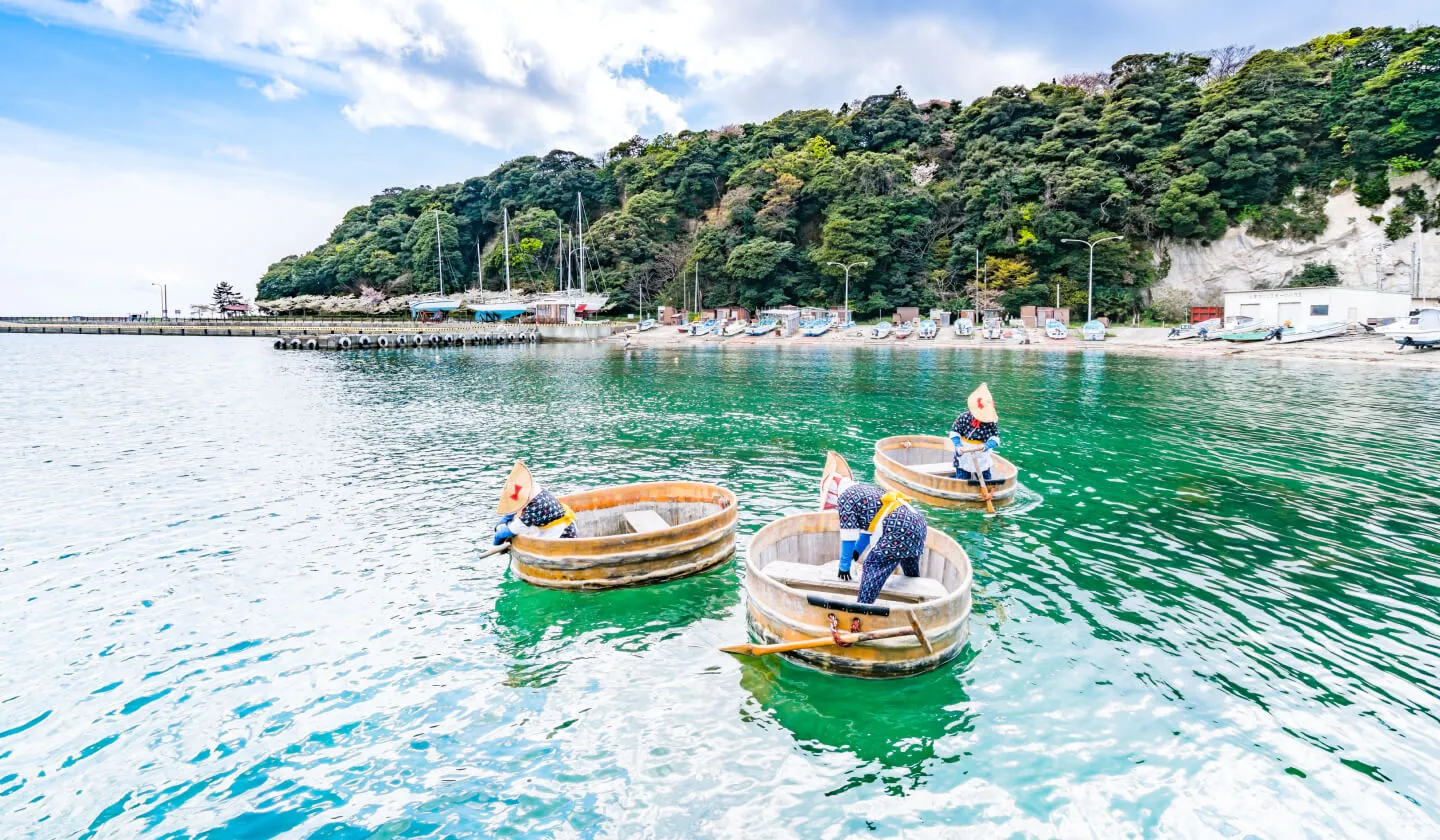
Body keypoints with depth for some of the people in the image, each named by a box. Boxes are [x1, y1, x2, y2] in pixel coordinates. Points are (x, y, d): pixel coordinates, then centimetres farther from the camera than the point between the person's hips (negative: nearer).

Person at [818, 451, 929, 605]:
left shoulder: (844, 497, -1)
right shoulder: (865, 489, 26)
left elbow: (848, 538, -1)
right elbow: (867, 530, 32)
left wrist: (844, 567, 8)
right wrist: (855, 554, 36)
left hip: (899, 528, -10)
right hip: (918, 521, 10)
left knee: (872, 565, -6)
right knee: (911, 573, 29)